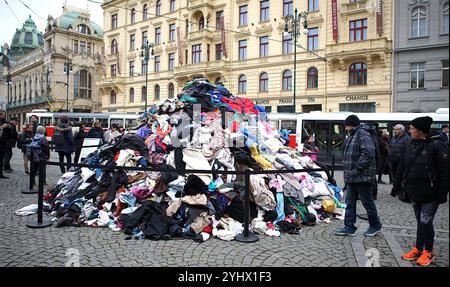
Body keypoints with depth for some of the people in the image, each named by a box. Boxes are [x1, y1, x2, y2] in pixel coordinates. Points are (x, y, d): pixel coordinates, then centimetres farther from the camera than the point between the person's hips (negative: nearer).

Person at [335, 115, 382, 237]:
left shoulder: (363, 135, -14)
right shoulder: (352, 136, 17)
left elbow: (368, 153, -26)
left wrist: (357, 169, -23)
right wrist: (348, 173, 15)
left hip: (363, 177, -10)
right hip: (352, 178, 10)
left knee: (368, 202, 5)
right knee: (350, 202, 10)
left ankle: (375, 225, 22)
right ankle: (349, 227, 16)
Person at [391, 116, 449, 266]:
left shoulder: (436, 145, -13)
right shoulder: (411, 144, 8)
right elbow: (402, 167, 12)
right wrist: (397, 185, 11)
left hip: (430, 193, -6)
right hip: (414, 192, 6)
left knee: (426, 222, 0)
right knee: (420, 222, 15)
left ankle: (428, 252, 19)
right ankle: (418, 249, 27)